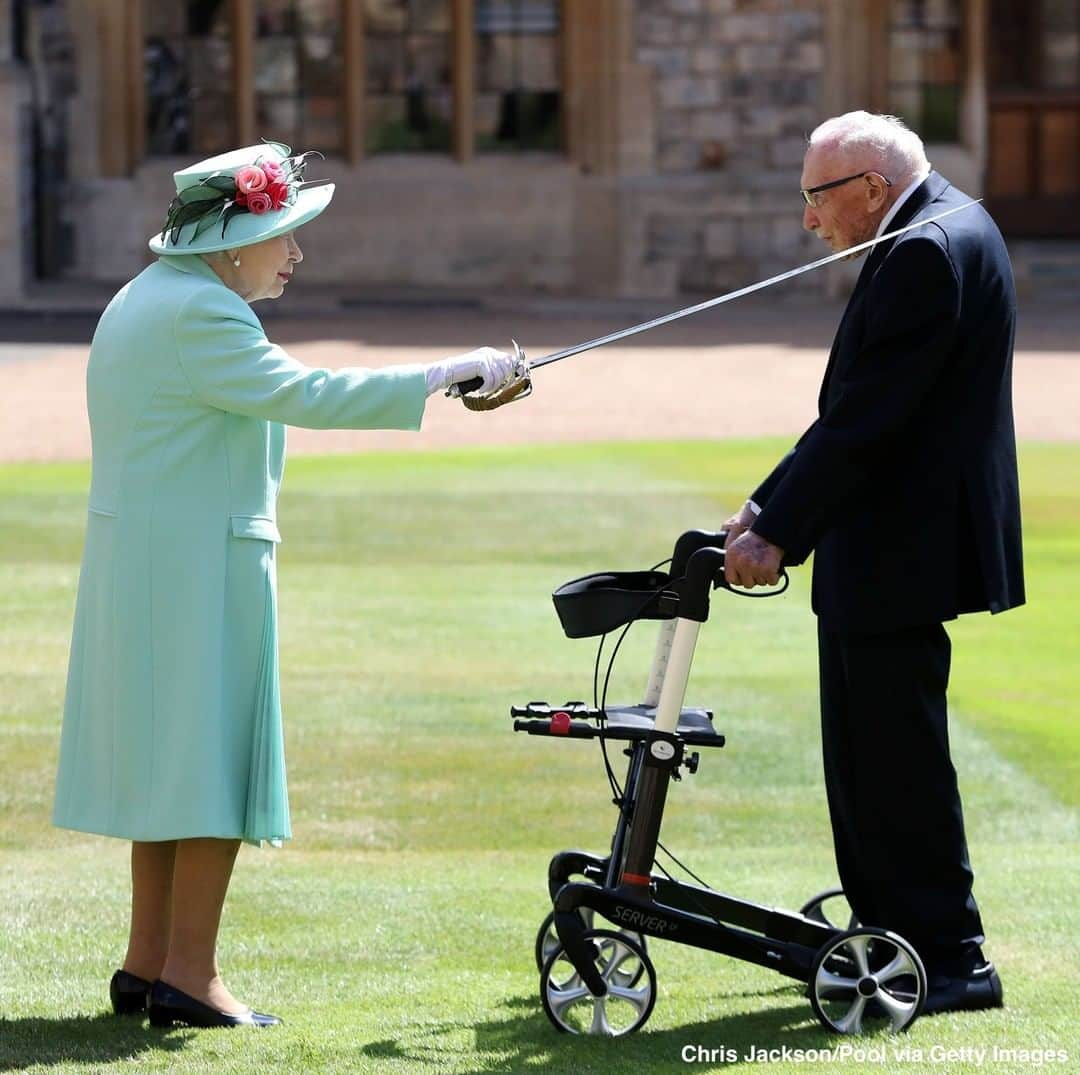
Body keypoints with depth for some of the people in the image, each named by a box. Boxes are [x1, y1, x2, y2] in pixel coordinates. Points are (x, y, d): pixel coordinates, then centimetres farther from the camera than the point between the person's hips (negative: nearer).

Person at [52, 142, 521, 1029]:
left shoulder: (147, 300, 15)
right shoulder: (197, 315, -18)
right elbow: (303, 395, -25)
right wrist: (446, 377, -23)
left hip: (138, 565, 10)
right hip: (199, 565, -10)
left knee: (166, 755, 14)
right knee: (215, 755, -5)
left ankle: (149, 960, 18)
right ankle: (189, 974, -4)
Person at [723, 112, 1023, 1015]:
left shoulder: (928, 252, -19)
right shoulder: (940, 232, 14)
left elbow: (867, 416, -22)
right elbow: (859, 404, 17)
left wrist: (777, 533, -19)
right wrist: (772, 503, 13)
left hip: (902, 555, -11)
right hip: (883, 550, 11)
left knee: (899, 756, -5)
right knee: (866, 750, 16)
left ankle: (949, 958, 1)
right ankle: (885, 933, 23)